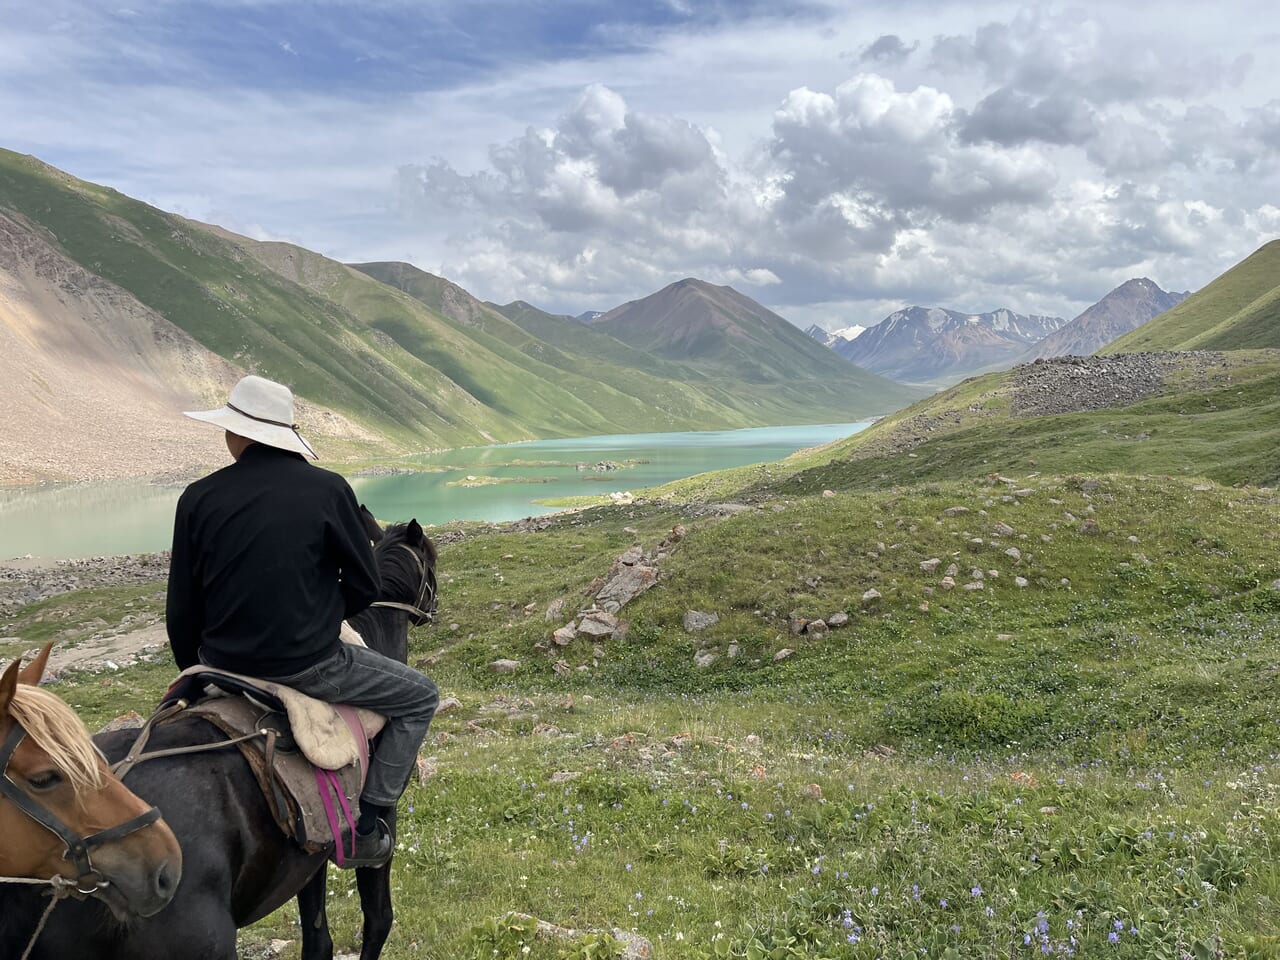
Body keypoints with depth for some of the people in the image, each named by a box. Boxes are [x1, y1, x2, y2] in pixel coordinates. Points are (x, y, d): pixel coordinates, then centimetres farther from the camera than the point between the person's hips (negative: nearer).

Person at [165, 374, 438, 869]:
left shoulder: (199, 498, -3)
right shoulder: (328, 489, -10)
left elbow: (182, 608, 3)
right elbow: (364, 585, -4)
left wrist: (194, 672, 20)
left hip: (225, 666, 4)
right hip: (311, 665, -3)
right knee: (420, 697, 15)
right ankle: (368, 825, 8)